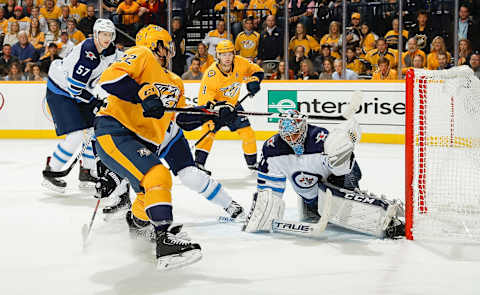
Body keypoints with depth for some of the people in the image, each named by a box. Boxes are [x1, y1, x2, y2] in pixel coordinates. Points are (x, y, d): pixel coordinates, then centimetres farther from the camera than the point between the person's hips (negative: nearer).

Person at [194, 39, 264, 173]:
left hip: (233, 103, 4)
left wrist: (253, 81, -22)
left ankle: (252, 163, 21)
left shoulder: (240, 63, -18)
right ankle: (198, 163, -20)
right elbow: (204, 100, -27)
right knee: (209, 131, -24)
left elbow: (257, 71, -1)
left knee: (247, 132, 2)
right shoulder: (211, 75, -29)